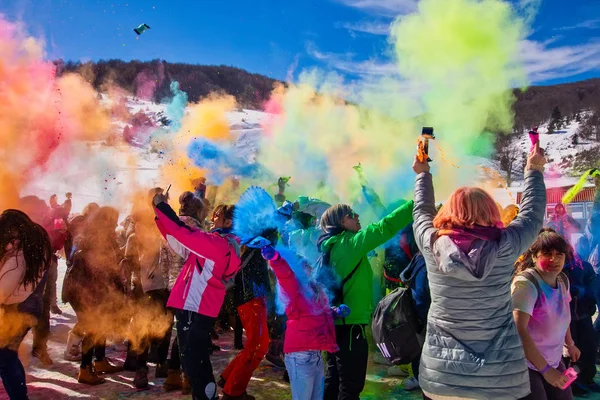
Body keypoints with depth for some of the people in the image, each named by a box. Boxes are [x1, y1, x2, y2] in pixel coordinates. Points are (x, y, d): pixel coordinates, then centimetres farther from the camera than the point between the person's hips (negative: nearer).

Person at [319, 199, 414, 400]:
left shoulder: (330, 246, 11)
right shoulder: (349, 243, -14)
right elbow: (385, 227, -21)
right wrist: (416, 204, -19)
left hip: (336, 321, 9)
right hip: (350, 323, -9)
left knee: (334, 381, 18)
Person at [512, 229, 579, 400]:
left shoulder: (563, 280, 1)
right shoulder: (526, 283, -23)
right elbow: (519, 330, -30)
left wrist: (570, 344, 28)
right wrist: (545, 369, -28)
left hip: (553, 361, 7)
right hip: (527, 365, -7)